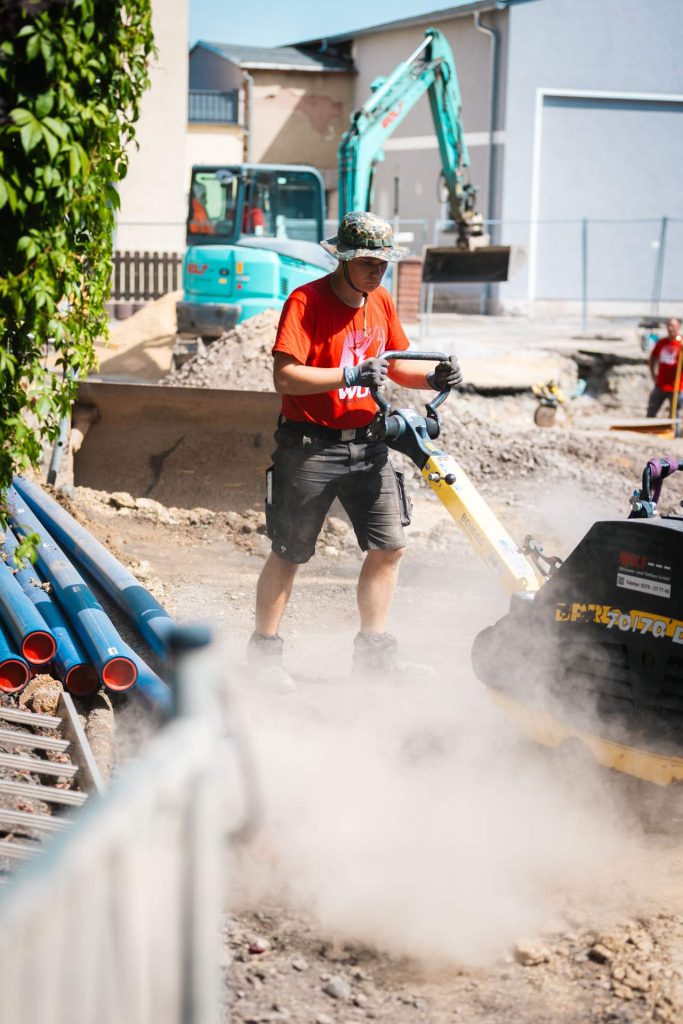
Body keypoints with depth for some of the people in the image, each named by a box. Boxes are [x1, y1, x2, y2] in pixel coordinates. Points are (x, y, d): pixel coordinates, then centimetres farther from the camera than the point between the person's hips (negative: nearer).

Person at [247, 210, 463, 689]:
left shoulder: (381, 302, 8)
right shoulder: (306, 302, -14)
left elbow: (397, 364, 19)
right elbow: (285, 377, -22)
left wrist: (434, 376, -1)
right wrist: (349, 375, -31)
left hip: (366, 443, 6)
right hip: (310, 446, -6)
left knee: (390, 545, 4)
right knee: (289, 555, 3)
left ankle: (374, 649, 16)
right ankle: (264, 649, 17)